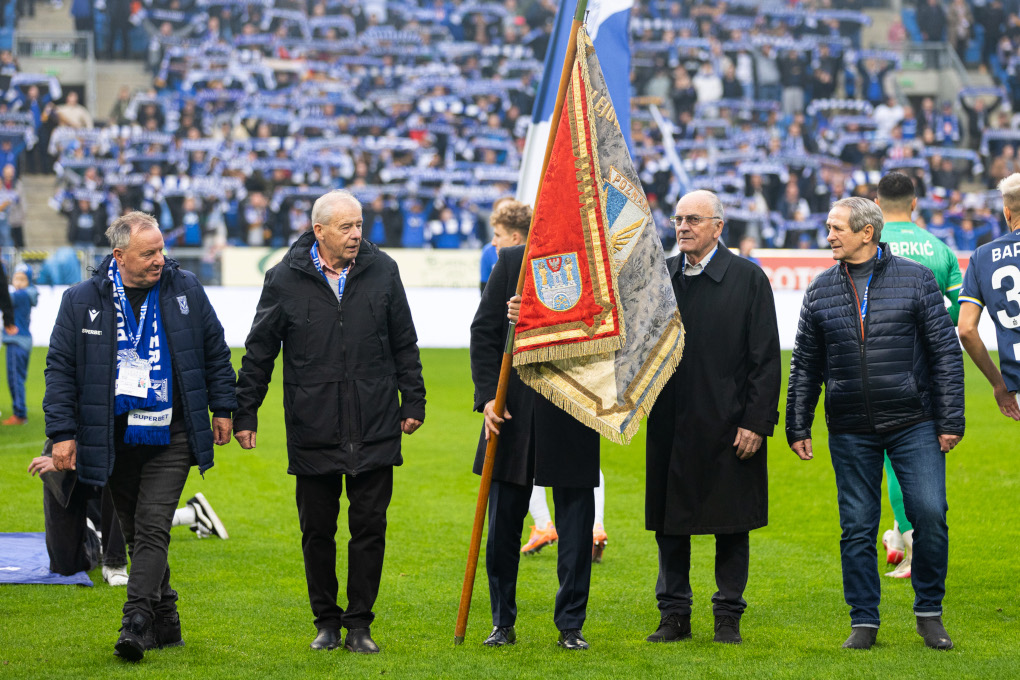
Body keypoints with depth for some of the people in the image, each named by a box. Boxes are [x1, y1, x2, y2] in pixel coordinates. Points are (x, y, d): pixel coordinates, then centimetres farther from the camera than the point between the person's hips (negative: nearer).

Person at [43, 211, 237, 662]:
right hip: (116, 437, 1)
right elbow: (61, 369, 0)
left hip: (170, 437, -1)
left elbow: (215, 351, 11)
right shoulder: (82, 301, -3)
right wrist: (62, 433, -5)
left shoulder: (185, 289, 0)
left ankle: (137, 623, -17)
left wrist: (222, 409, 11)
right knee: (134, 531, 9)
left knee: (152, 526, -12)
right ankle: (165, 622, 22)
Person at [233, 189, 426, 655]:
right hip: (312, 432, -1)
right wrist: (245, 413, 5)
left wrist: (413, 401, 10)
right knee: (317, 531, 6)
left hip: (375, 430, 1)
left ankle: (359, 624, 11)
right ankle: (326, 621, 19)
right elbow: (259, 351, 6)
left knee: (370, 528, 2)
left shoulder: (381, 271, 4)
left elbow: (404, 344, 12)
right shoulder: (285, 279, -2)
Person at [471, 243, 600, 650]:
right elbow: (484, 331, 3)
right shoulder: (512, 261, 4)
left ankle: (571, 626, 14)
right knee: (503, 524, 6)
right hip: (512, 415, 1)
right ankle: (503, 623, 18)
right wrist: (488, 396, -6)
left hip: (572, 418, -1)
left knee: (576, 528, 3)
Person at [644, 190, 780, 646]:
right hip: (669, 422, 4)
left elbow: (766, 360, -5)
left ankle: (728, 618, 14)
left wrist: (756, 422, -10)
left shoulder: (748, 278, -4)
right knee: (669, 523, 7)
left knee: (731, 526, 4)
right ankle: (674, 616, 17)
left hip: (727, 427, -3)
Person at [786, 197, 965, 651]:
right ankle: (864, 622, 14)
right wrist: (797, 427, 9)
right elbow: (805, 366, 13)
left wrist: (950, 421, -5)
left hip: (914, 424, -2)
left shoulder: (915, 279, 0)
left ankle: (929, 613, 7)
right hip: (850, 432, 2)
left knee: (929, 512, -10)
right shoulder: (821, 291, 8)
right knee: (857, 527, 4)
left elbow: (946, 352, 0)